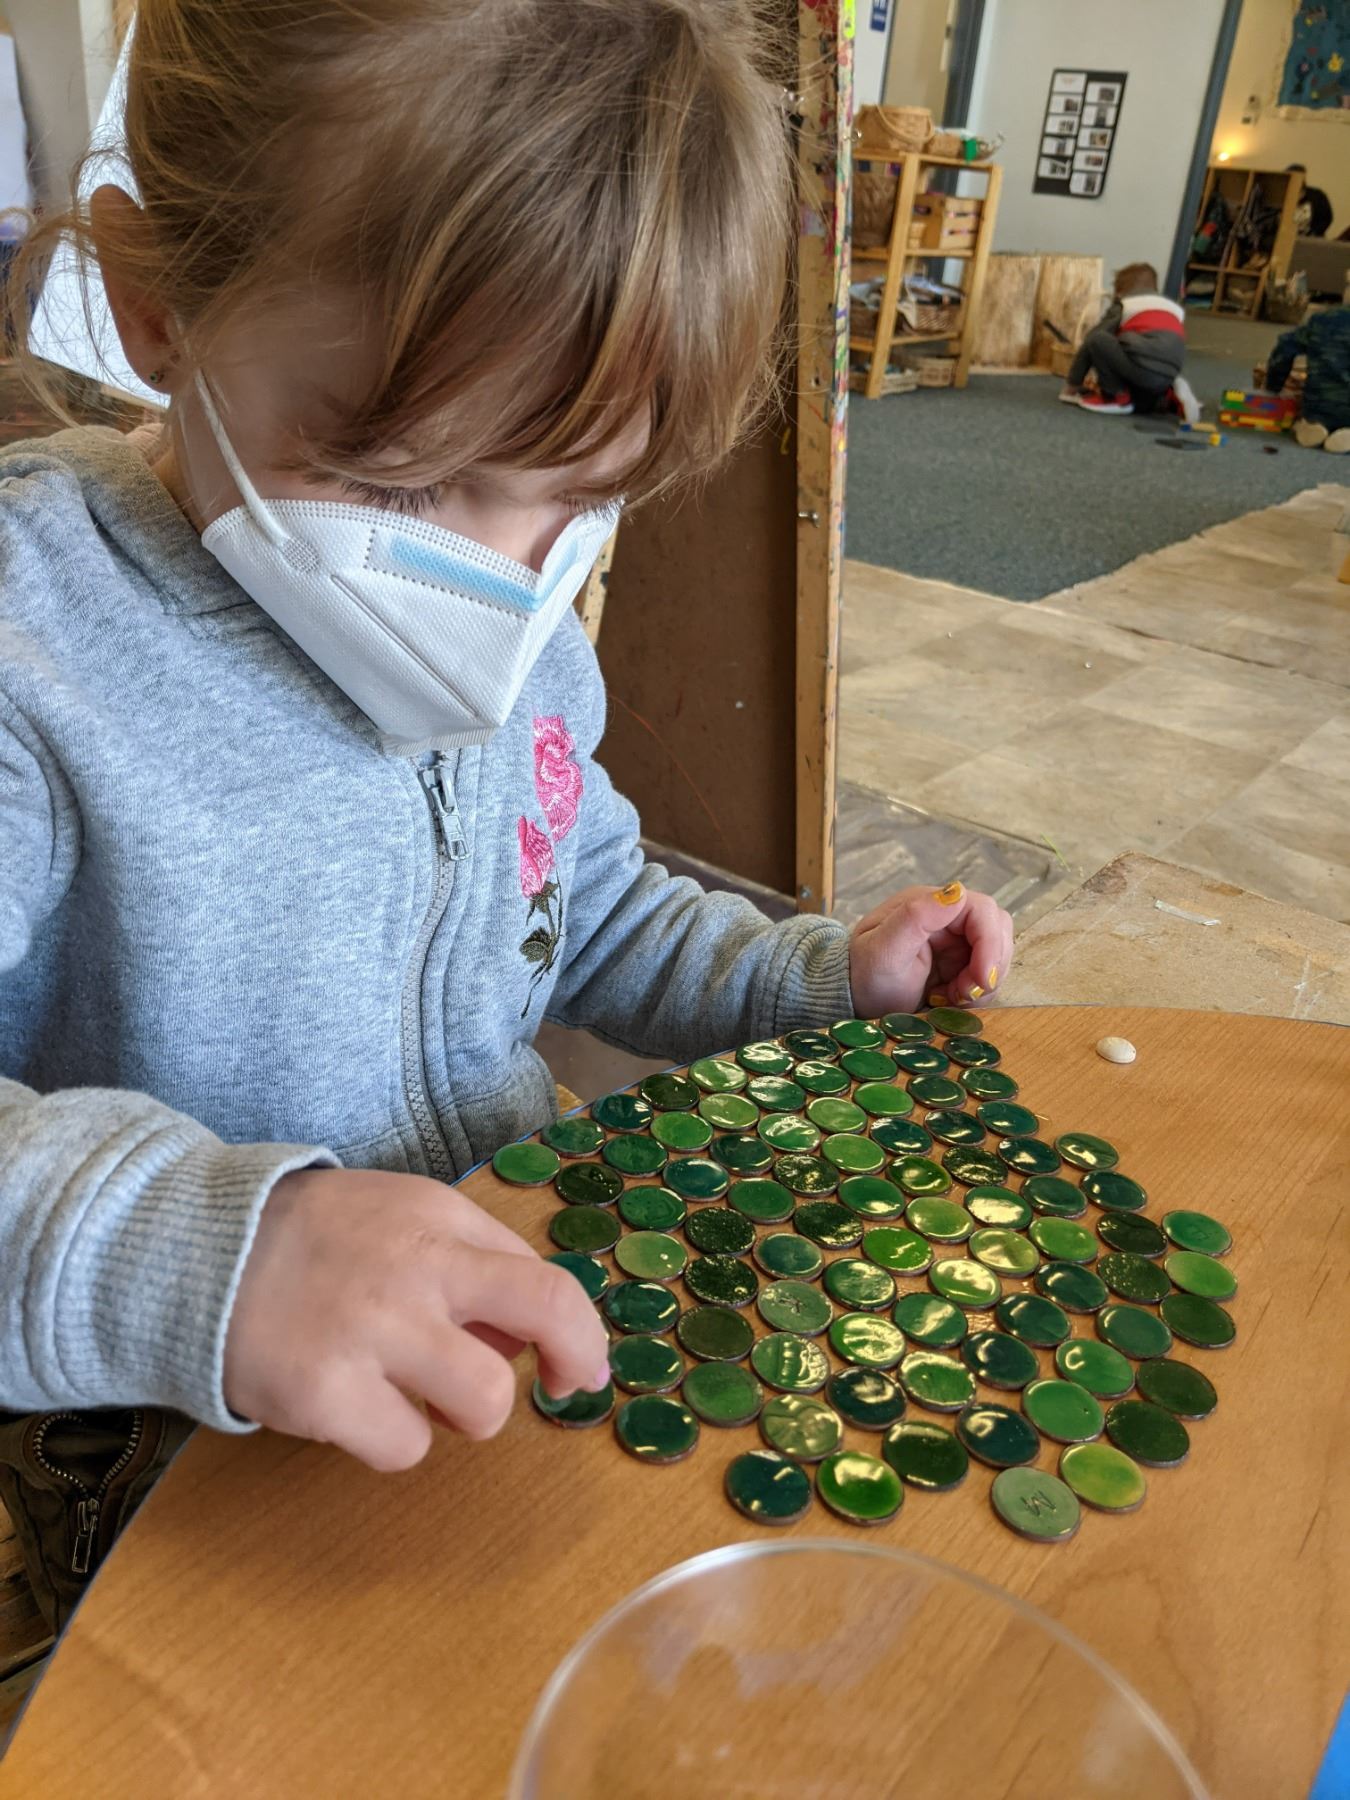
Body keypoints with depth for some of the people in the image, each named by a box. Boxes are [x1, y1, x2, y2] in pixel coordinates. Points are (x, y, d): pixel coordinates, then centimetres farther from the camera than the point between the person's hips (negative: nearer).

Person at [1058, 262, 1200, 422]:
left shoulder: (1123, 304, 18)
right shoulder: (1175, 308, 33)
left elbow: (1091, 341, 14)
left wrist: (1071, 385, 20)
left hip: (1141, 366, -7)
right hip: (1169, 376, 7)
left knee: (1096, 340, 0)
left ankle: (1117, 395, 5)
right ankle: (1171, 399, 6)